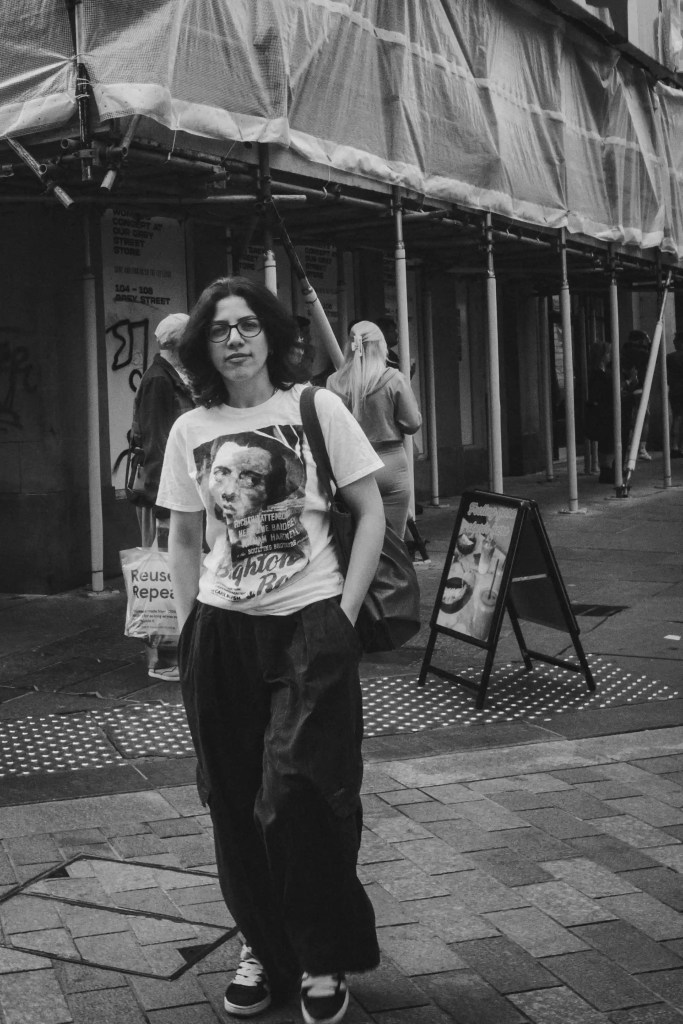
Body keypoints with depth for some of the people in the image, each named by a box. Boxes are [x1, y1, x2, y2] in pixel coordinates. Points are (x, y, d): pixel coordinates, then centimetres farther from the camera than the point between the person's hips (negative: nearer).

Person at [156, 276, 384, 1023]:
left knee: (299, 796, -7)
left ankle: (324, 960, 14)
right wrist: (189, 627, 6)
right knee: (238, 803, 8)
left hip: (310, 624, -3)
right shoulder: (189, 430, 5)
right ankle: (263, 946, 28)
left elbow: (371, 514, 0)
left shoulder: (316, 407, -3)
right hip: (222, 631, 3)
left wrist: (346, 613, -7)